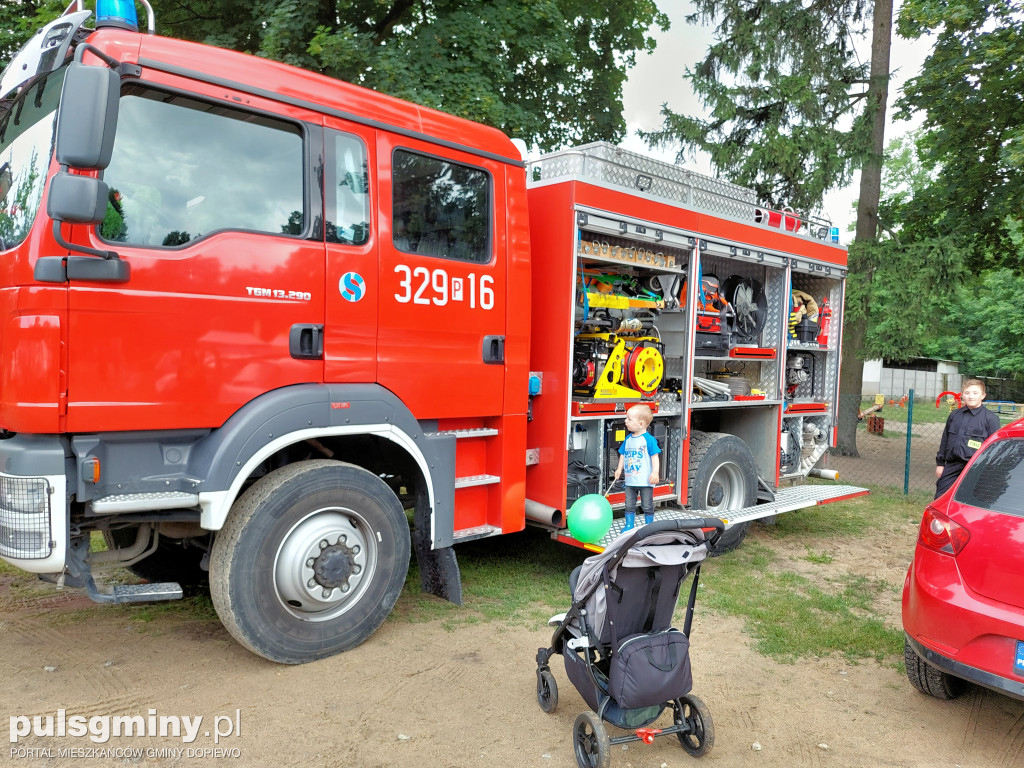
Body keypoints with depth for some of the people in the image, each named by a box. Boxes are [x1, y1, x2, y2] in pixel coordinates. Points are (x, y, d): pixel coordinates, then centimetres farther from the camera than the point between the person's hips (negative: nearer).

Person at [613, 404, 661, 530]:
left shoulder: (648, 439, -12)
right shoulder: (628, 439, 7)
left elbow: (655, 457, -12)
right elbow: (623, 455, 15)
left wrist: (655, 472, -20)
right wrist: (619, 469, 9)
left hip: (645, 481, -6)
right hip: (630, 480, 6)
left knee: (647, 506, 6)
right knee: (629, 505, 12)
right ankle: (629, 525, 23)